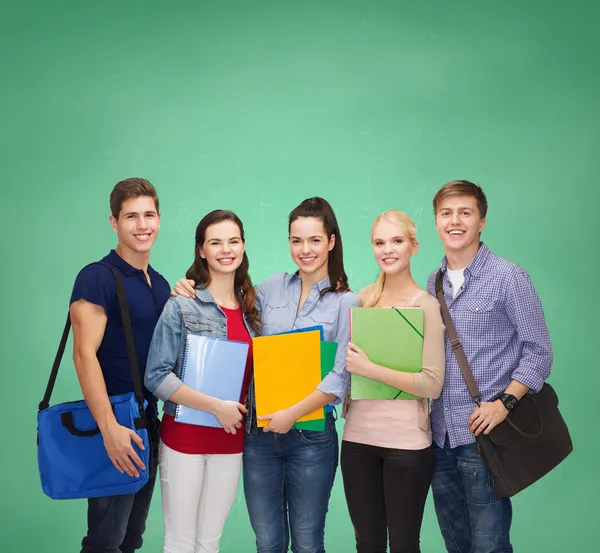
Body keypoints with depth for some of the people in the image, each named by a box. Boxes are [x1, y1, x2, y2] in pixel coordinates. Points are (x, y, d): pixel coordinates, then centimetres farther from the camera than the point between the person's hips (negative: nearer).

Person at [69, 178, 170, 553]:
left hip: (149, 423, 7)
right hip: (115, 427, -7)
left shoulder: (160, 284, 11)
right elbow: (85, 354, -20)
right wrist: (109, 428, -26)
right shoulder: (97, 278, -13)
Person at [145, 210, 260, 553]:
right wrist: (216, 406, -18)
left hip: (231, 440, 4)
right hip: (184, 437, -4)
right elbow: (157, 377, -13)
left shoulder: (252, 307, 7)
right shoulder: (182, 306, -8)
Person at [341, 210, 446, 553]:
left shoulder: (426, 305, -7)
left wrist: (371, 370, -20)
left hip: (407, 441, -4)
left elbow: (433, 384, -15)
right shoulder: (363, 299, 6)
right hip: (358, 437, 4)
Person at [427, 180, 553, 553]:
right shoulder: (433, 283, 11)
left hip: (483, 437, -5)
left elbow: (539, 351, -7)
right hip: (440, 435, 6)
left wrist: (504, 403, -17)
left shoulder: (508, 277, -6)